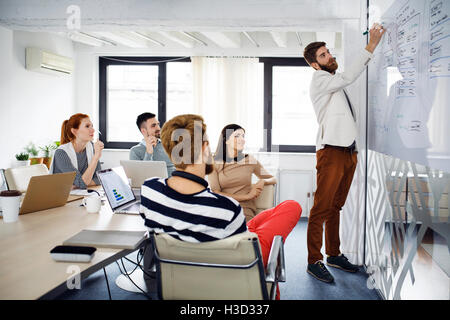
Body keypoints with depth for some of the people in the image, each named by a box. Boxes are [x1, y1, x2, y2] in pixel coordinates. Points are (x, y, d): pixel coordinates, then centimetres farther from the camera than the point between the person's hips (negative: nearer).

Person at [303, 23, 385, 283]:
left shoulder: (337, 83, 22)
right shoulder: (320, 81, -5)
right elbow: (348, 77, -22)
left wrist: (355, 148, 20)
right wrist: (372, 45, -22)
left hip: (348, 150, 9)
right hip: (331, 151, -8)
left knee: (336, 207, 13)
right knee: (322, 208, -7)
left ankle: (334, 254, 21)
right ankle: (314, 261, -2)